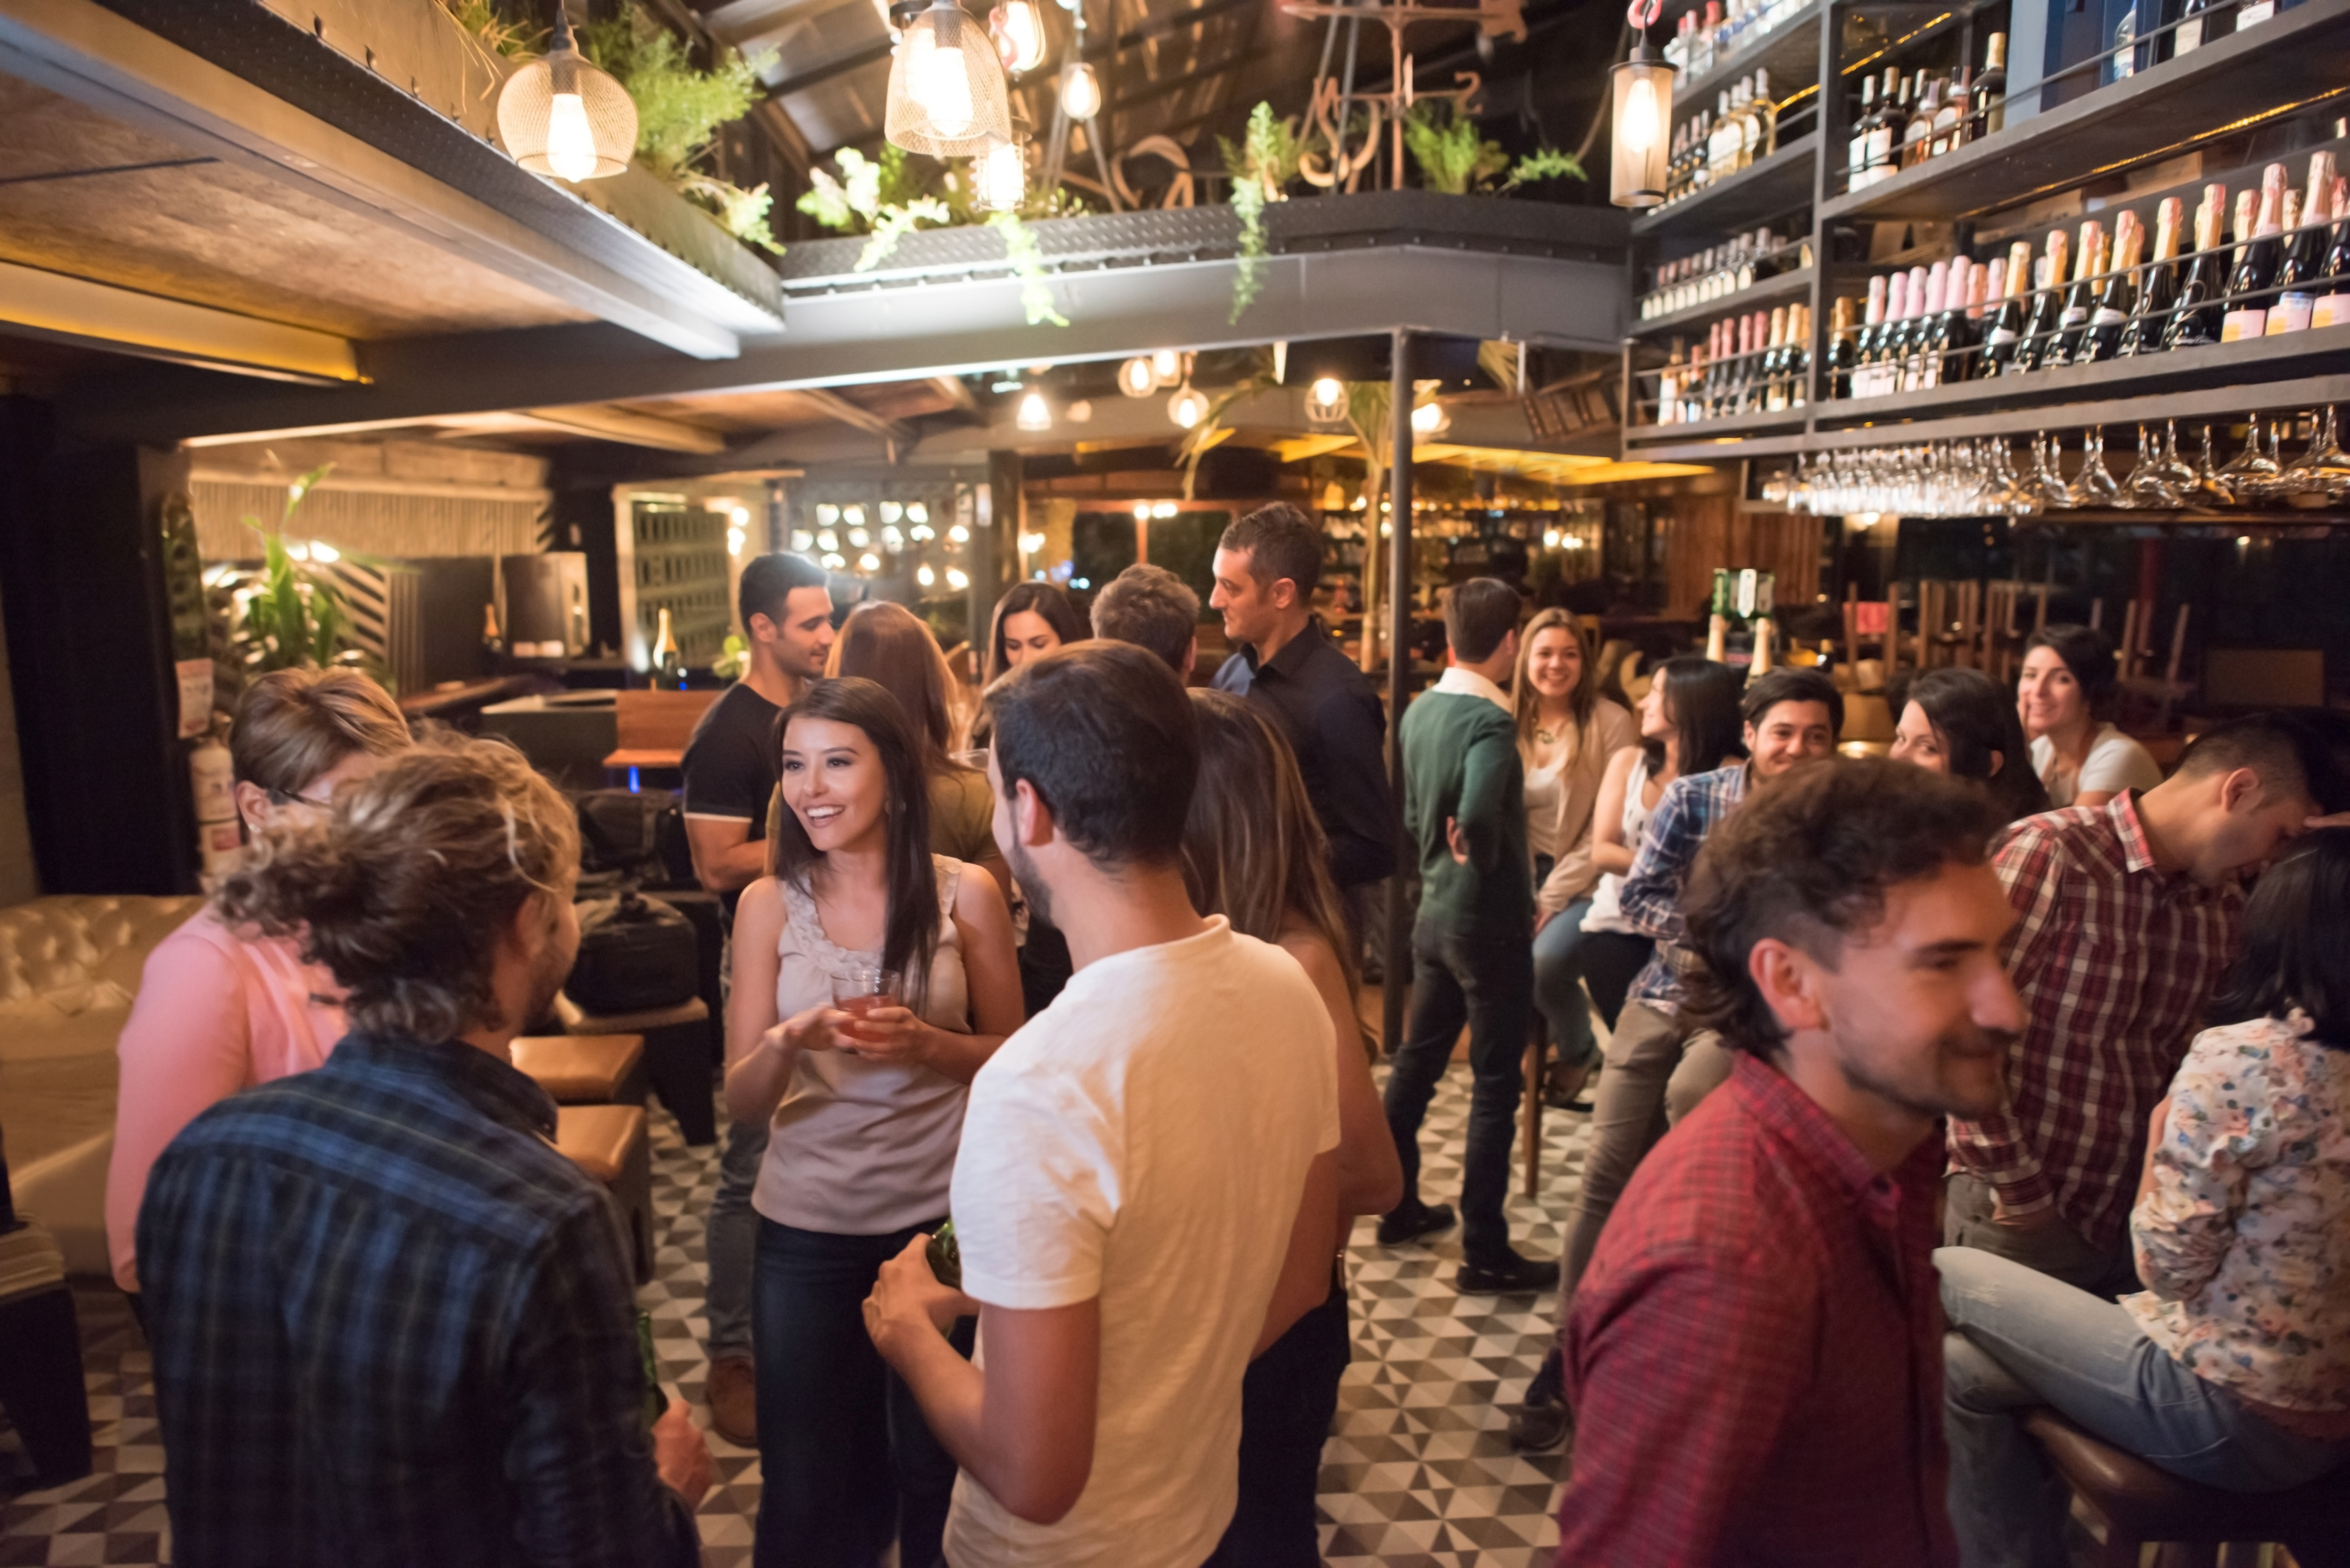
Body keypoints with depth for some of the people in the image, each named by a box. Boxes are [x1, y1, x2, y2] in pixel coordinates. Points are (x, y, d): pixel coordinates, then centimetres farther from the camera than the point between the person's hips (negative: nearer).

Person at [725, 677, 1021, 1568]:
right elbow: (742, 1102, -5)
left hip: (940, 1217, -1)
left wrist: (925, 1043, -21)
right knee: (805, 1489, 15)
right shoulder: (768, 903, -5)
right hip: (806, 1228, 1)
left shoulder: (965, 893, -9)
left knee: (936, 1475, 16)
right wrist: (788, 1040, -26)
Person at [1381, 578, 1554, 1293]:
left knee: (1416, 1061, 18)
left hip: (1434, 911, 8)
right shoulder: (1491, 719, -21)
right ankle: (1485, 1254, 10)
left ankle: (1400, 1208, 32)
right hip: (1490, 921, -8)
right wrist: (1488, 860, -18)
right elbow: (1478, 814, -36)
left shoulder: (1420, 710, 3)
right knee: (1496, 1086, 2)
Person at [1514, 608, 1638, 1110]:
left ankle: (1578, 1050, 6)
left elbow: (1609, 828, -11)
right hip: (1526, 873, 4)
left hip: (1586, 880, -4)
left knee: (1545, 961, -28)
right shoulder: (1511, 721, 4)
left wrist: (1555, 897, -13)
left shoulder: (1610, 722, -8)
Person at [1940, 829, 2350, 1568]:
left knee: (1947, 1278, 4)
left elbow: (2170, 1268, -15)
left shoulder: (2241, 1058, -21)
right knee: (1964, 1365, 14)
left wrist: (2161, 1128, -3)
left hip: (2234, 1416, -7)